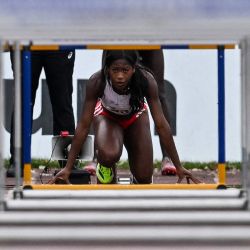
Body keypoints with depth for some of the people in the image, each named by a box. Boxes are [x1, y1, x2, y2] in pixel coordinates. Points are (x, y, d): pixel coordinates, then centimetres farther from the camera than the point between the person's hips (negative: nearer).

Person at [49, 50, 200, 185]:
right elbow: (84, 125, -27)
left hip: (135, 116, 1)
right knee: (109, 155, -34)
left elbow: (161, 125, -27)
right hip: (107, 115, -1)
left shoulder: (146, 81, -34)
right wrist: (68, 168, -26)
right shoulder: (97, 82, -35)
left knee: (144, 179, -7)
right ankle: (106, 165, 2)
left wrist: (179, 167, -23)